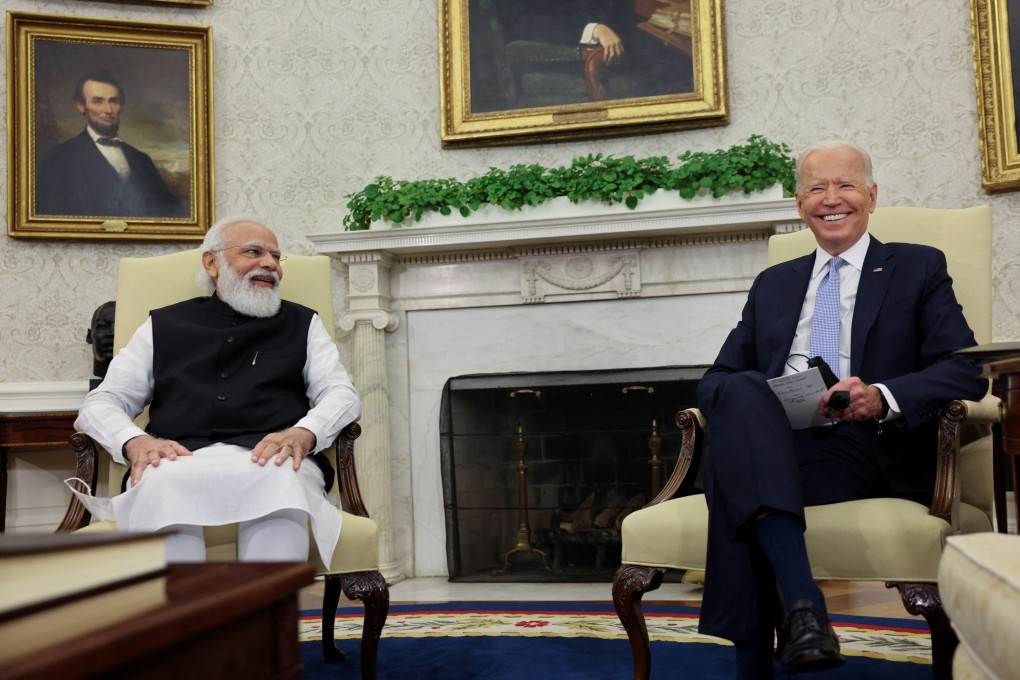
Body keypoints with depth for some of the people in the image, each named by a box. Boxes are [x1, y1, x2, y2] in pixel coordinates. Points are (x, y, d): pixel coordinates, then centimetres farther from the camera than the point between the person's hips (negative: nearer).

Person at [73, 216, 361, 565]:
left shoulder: (302, 323, 26)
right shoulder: (164, 325, 26)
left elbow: (342, 393, 14)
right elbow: (101, 402, 19)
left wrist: (304, 433, -10)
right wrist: (134, 441, -6)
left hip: (269, 462, 0)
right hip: (180, 463, 1)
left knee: (279, 482, -38)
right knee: (158, 484, -36)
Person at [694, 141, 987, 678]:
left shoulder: (919, 268, 16)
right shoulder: (772, 284, 26)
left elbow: (966, 370, 2)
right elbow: (714, 380, 18)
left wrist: (882, 397, -19)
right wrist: (746, 400, -9)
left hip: (868, 449, -3)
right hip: (768, 446, 3)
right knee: (742, 392, -34)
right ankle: (802, 602, -41)